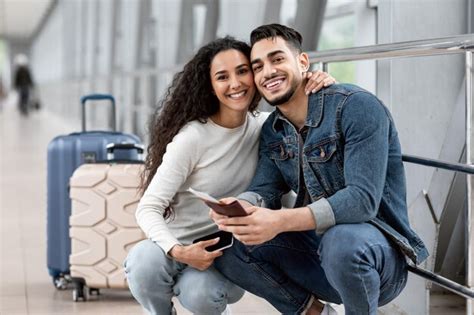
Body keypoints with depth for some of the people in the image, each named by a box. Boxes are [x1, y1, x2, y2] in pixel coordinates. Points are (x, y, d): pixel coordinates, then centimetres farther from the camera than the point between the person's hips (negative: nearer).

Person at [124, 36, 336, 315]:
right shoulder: (192, 137, -17)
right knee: (143, 262, -37)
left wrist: (322, 88, -16)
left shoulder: (265, 127, -2)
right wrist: (178, 251, -34)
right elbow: (148, 208, -17)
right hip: (178, 248, -2)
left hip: (226, 253, 2)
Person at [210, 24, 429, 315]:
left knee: (341, 241, -39)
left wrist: (281, 221, -38)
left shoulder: (356, 106, -17)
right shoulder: (272, 130, 9)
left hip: (377, 251, -7)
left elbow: (363, 199, -27)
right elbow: (264, 191, -2)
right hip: (314, 245, 7)